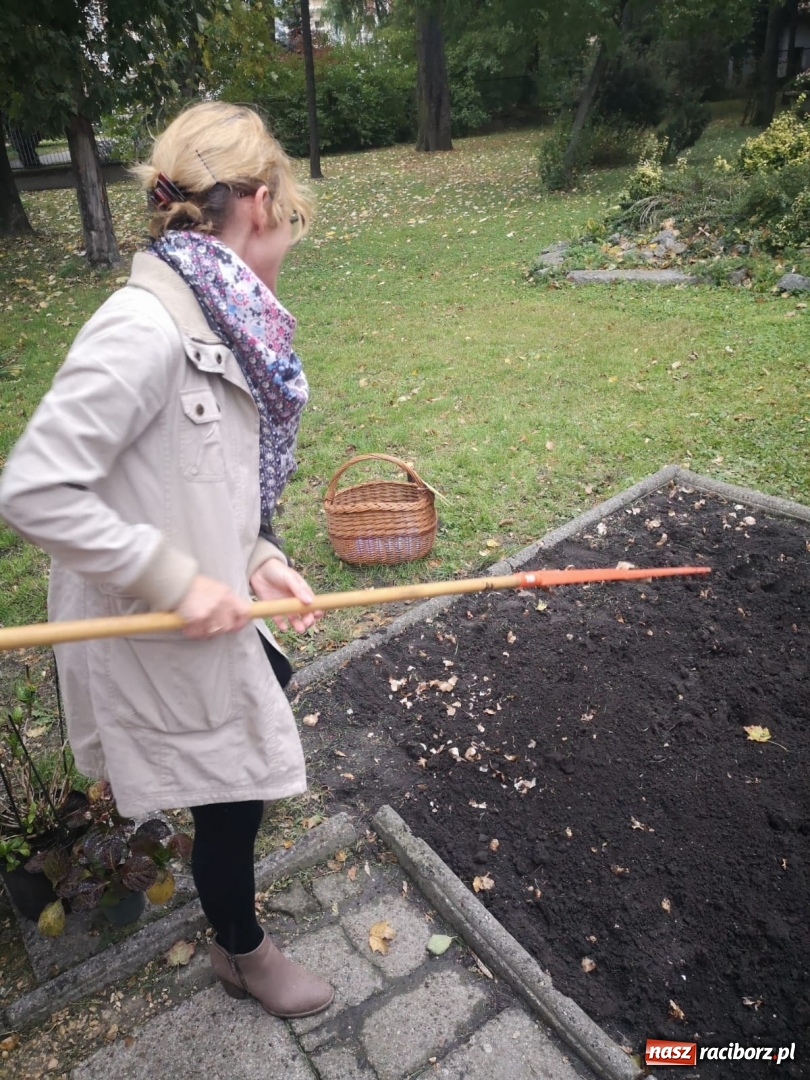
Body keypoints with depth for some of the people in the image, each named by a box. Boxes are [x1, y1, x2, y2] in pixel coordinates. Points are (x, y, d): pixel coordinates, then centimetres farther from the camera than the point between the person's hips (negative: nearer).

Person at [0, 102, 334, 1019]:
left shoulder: (213, 317, -1)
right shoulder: (144, 327, -28)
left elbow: (186, 481, 5)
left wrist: (253, 558, -5)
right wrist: (178, 579, -24)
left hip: (205, 612, 9)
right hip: (154, 634, -9)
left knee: (272, 686, 33)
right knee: (232, 796, 11)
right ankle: (242, 954, 45)